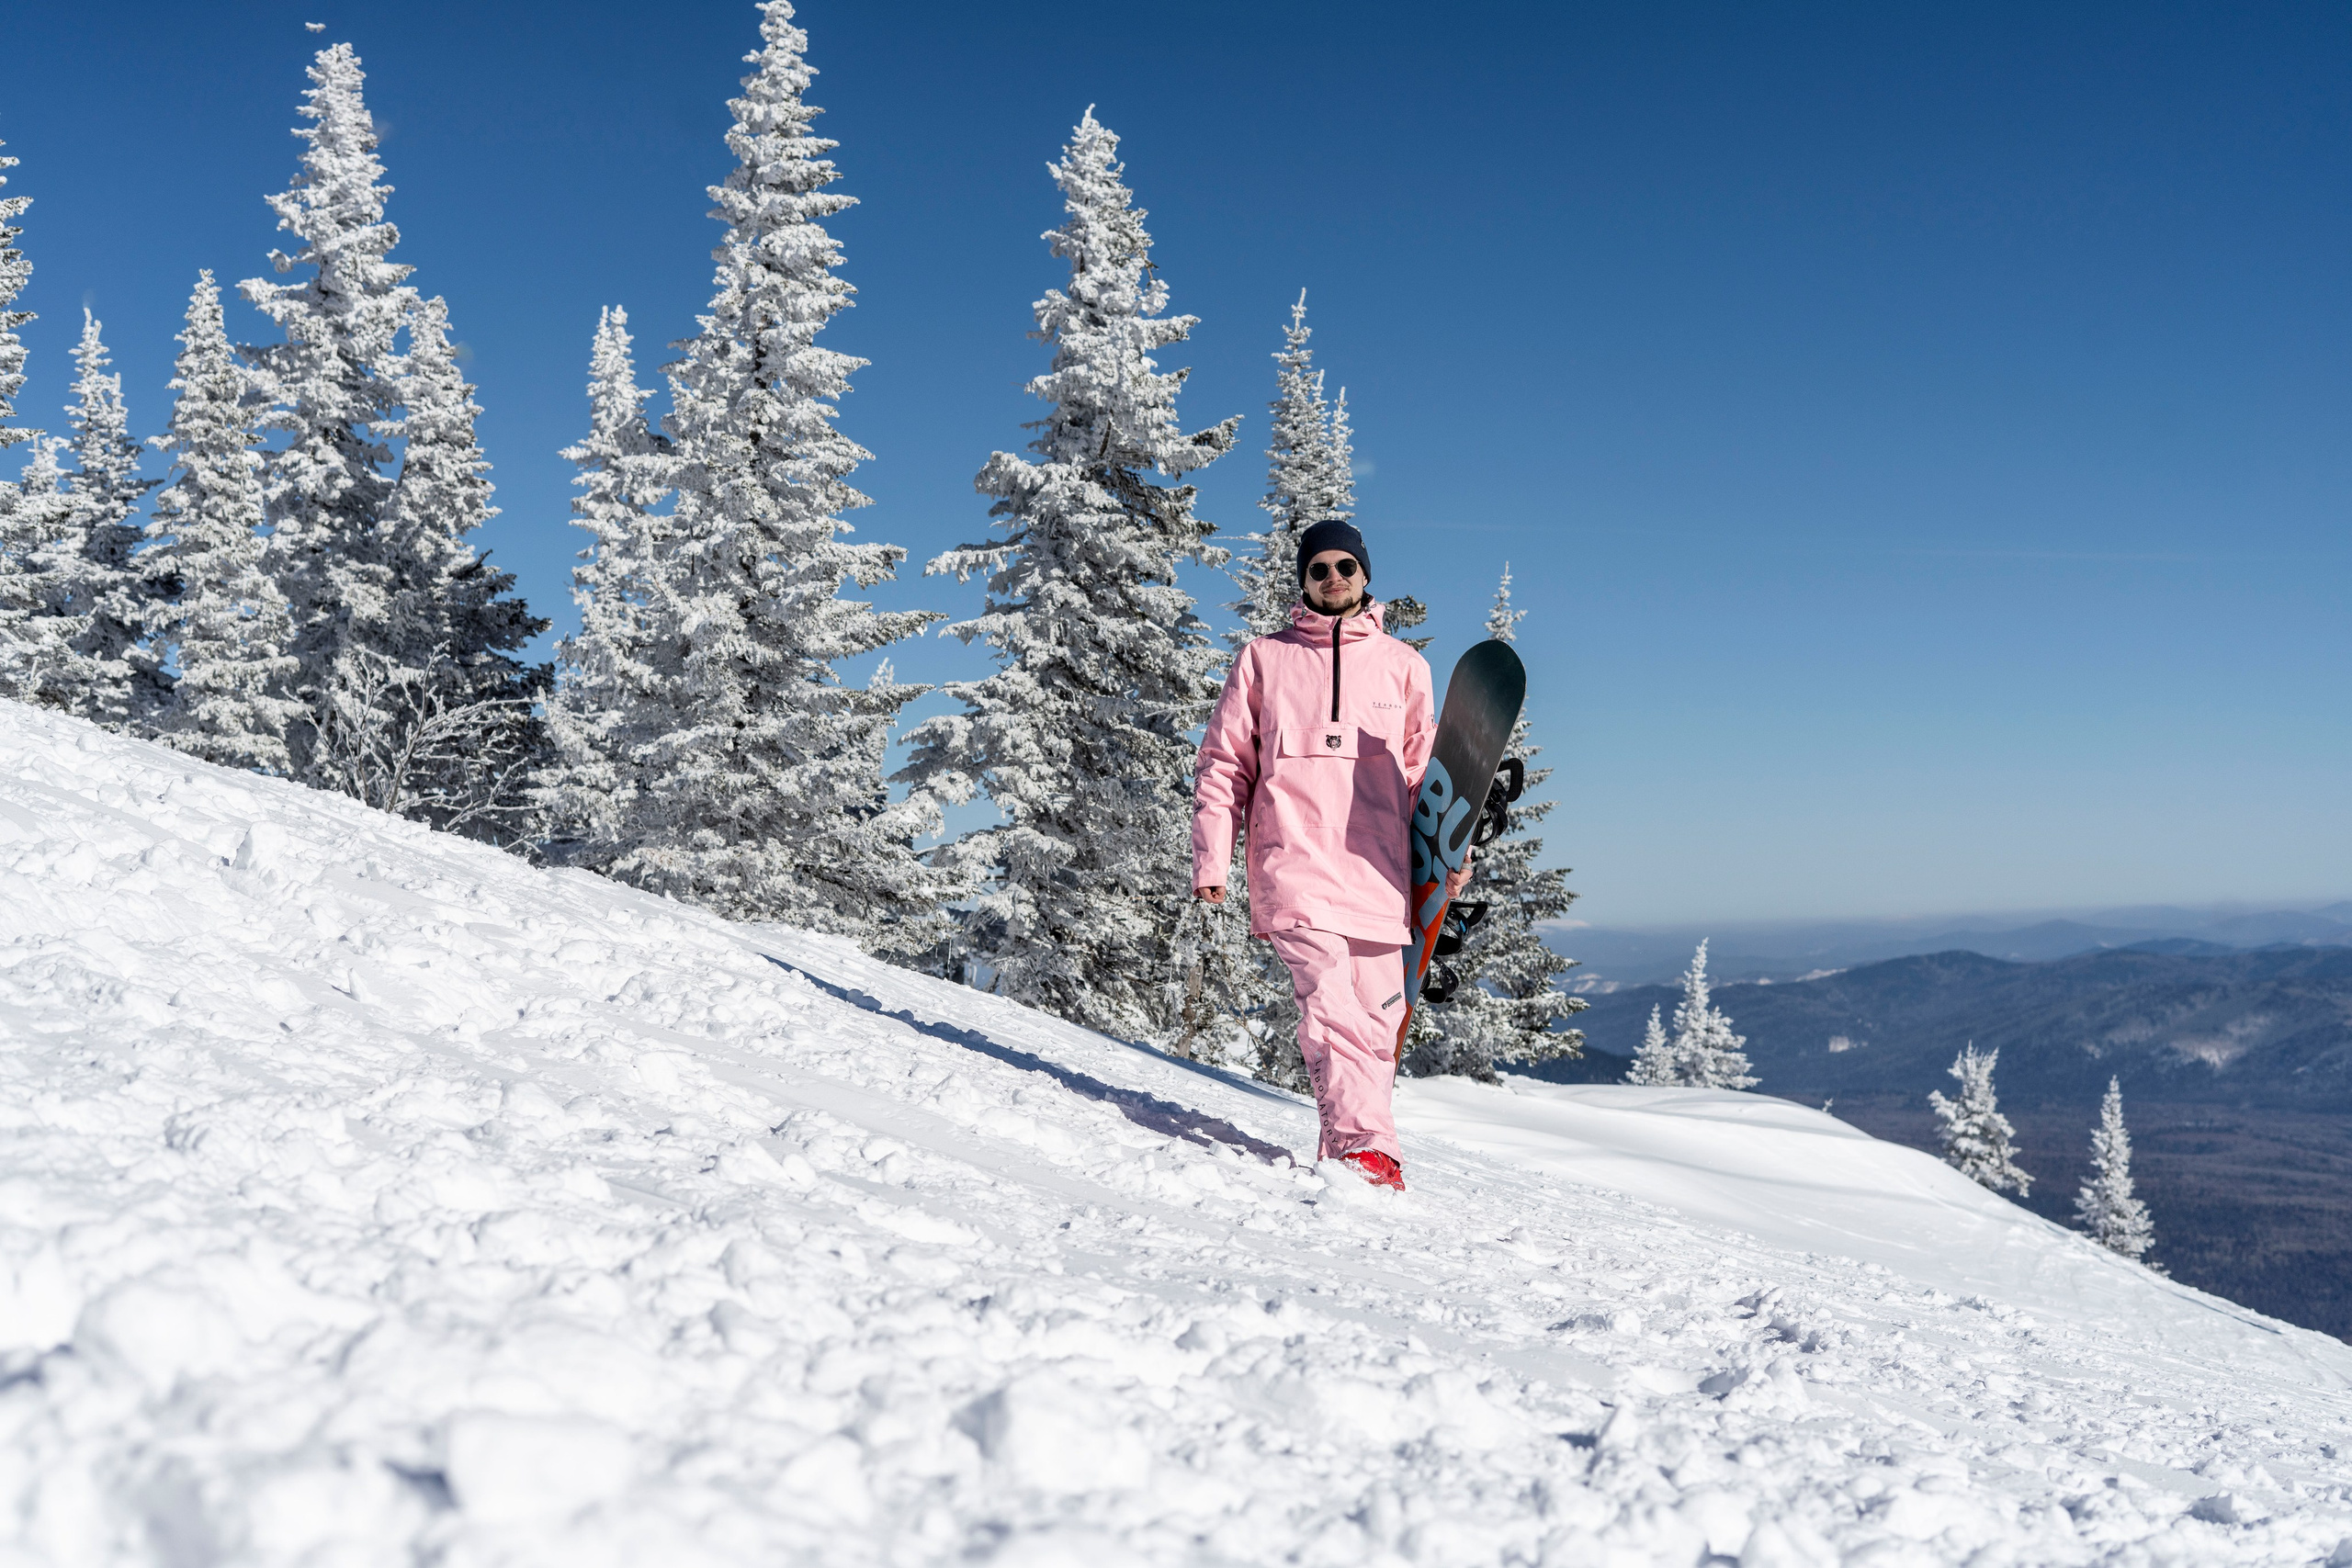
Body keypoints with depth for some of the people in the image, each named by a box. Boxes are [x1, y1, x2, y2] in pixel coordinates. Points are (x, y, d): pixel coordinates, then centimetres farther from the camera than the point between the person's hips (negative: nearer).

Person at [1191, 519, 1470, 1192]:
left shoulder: (1402, 665, 17)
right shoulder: (1264, 659, 13)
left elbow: (1423, 770, 19)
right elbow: (1224, 763, 11)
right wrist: (1211, 858, 1)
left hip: (1377, 875, 3)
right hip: (1294, 866, -2)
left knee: (1376, 1022, 2)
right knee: (1331, 1007, -20)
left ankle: (1344, 1156, 14)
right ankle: (1365, 1148, -23)